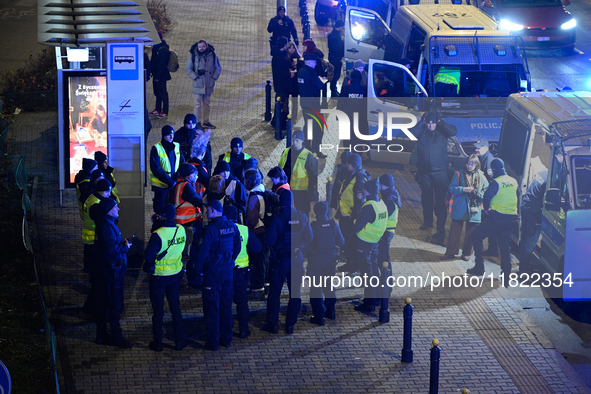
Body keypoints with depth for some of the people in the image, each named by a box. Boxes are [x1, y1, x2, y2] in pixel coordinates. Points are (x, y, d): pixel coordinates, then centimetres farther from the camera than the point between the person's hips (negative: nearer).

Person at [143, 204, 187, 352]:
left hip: (158, 276, -4)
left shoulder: (158, 235, -24)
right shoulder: (181, 230, -9)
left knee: (158, 310, 8)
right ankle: (180, 341, 18)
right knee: (175, 308, 15)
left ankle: (157, 343, 16)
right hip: (175, 274, 4)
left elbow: (148, 257, -22)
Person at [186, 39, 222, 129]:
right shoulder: (193, 55, -3)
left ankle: (206, 122, 20)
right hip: (198, 85, -3)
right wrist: (195, 77, -8)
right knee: (198, 104, -6)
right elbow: (188, 69, 3)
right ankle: (197, 122, -1)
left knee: (207, 104, 11)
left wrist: (214, 77, 0)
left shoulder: (212, 55, 3)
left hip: (209, 85, 3)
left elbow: (218, 68, 13)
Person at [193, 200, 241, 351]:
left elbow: (204, 251, -16)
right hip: (228, 271, 6)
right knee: (226, 305, 16)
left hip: (213, 273, -6)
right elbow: (237, 247, 11)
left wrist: (198, 268, -4)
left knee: (212, 307, 1)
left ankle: (213, 343, 4)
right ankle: (226, 339, 22)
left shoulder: (211, 229, -18)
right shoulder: (232, 227, 2)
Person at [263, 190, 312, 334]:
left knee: (274, 293, 8)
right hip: (297, 259, 3)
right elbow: (309, 238, 2)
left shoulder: (277, 219, -15)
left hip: (281, 259, -3)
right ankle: (290, 325, 12)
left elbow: (270, 241, -14)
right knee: (295, 293, 11)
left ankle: (272, 324, 11)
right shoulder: (302, 217, -5)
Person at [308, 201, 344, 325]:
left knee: (316, 287, 4)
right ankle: (330, 313, 30)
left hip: (316, 261, -4)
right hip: (331, 260, 4)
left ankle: (319, 317, 5)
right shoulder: (333, 224, -7)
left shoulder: (313, 226, -17)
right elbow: (341, 243, 1)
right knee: (329, 286, 21)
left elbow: (309, 245, -13)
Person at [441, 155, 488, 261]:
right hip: (460, 208, -1)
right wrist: (463, 189, -16)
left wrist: (478, 193, -11)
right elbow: (452, 188, -1)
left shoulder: (481, 177, 6)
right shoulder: (459, 175, 3)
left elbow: (486, 191, 8)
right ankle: (450, 252, 10)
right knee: (455, 230, 1)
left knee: (470, 232, 6)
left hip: (474, 209, 1)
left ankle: (467, 253, 19)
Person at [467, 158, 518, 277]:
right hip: (511, 217, 6)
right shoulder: (514, 182, 9)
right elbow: (517, 198, 17)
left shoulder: (496, 182, -12)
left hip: (498, 217, -6)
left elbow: (487, 197, -17)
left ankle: (479, 267, 5)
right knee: (505, 246, 12)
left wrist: (487, 209, 0)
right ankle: (506, 276, 9)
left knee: (476, 236, 8)